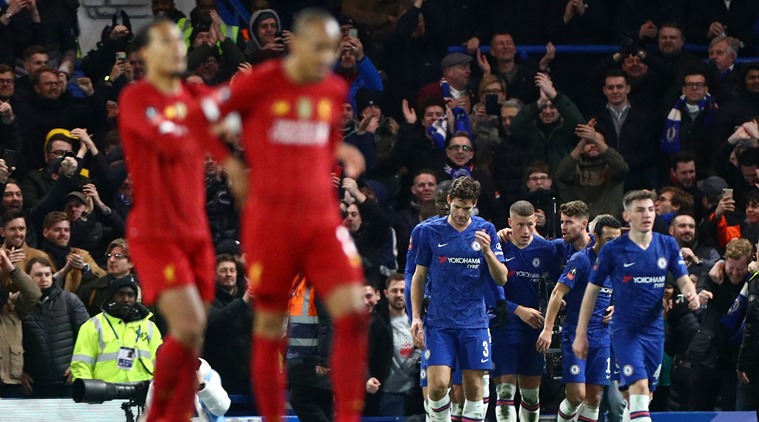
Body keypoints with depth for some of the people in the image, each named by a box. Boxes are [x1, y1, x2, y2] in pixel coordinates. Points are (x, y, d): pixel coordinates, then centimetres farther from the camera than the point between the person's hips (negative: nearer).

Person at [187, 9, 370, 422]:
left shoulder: (335, 90, 8)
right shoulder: (259, 84, -6)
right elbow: (195, 120, 0)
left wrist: (339, 156, 7)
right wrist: (231, 165, 3)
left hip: (322, 218, 4)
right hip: (271, 219, -4)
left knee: (353, 312, -12)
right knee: (270, 327, 3)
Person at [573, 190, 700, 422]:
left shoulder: (668, 245, 4)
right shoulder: (612, 250, -5)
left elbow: (684, 280, 9)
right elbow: (592, 290, 1)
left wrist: (691, 294, -17)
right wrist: (581, 334, 1)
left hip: (654, 331, 4)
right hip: (624, 331, -4)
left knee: (640, 397, 9)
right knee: (639, 387, -21)